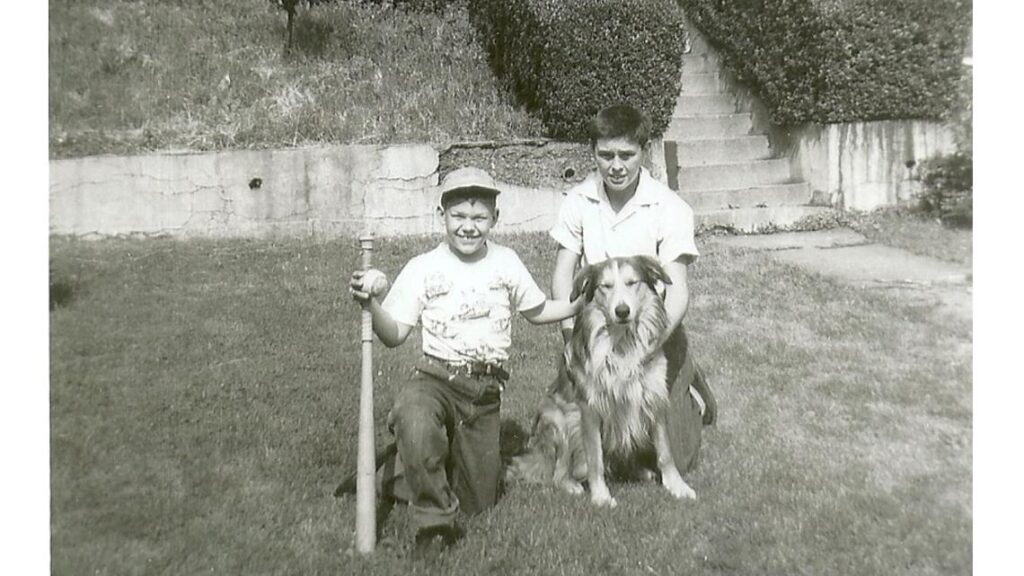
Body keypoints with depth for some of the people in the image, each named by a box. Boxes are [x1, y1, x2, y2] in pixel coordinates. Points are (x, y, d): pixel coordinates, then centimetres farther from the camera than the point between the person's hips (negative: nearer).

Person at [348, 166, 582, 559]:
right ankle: (434, 524, -16)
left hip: (486, 390, 4)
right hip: (436, 378, -3)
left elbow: (537, 311, 19)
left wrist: (583, 302, 5)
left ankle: (405, 476, 35)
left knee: (478, 499, 7)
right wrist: (370, 304, -25)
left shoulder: (506, 262, 5)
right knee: (415, 425, -40)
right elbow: (394, 335, -6)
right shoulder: (422, 268, -3)